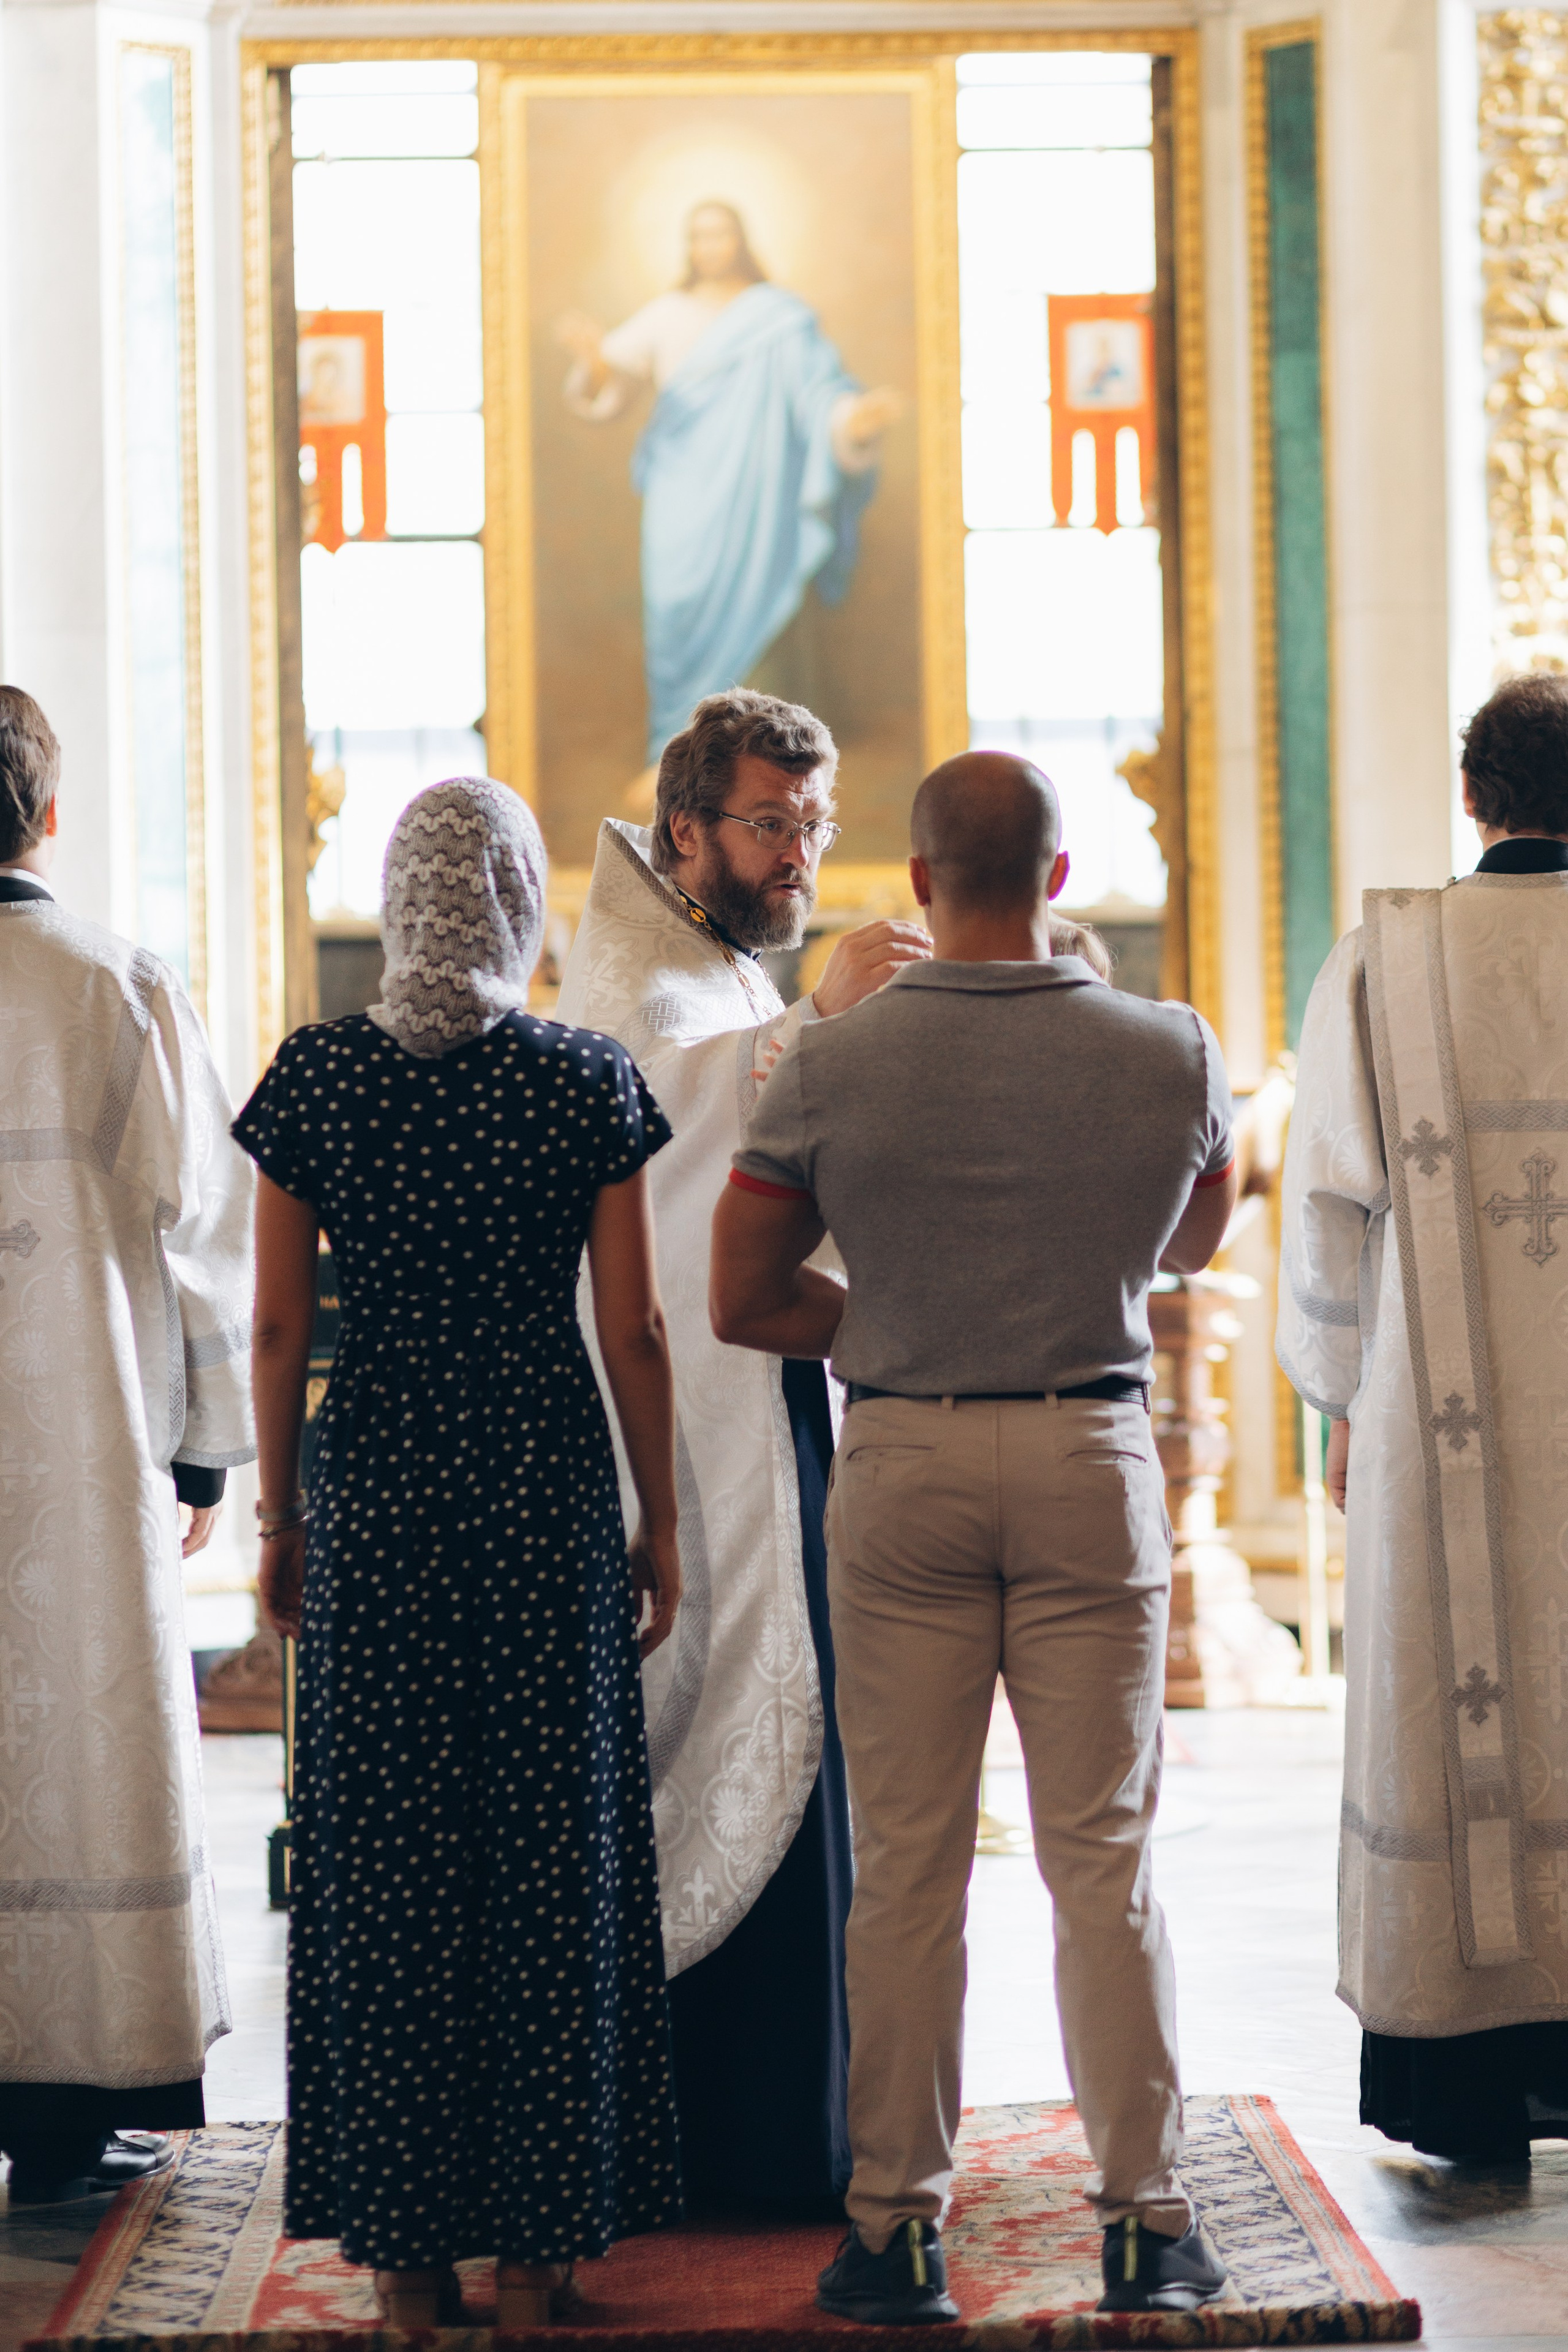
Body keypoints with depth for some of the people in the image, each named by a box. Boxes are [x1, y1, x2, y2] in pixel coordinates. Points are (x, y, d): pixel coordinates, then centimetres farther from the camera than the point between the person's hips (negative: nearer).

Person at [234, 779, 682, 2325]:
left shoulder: (314, 1078, -3)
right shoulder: (588, 1084, -6)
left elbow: (278, 1326, 0)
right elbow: (633, 1335, -3)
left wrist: (280, 1516, 10)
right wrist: (661, 1521, 7)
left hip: (373, 1497, 1)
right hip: (549, 1498, -1)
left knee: (383, 1855, 8)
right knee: (551, 1850, 8)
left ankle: (405, 2248, 12)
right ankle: (536, 2244, 14)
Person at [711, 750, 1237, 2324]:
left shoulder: (832, 1066, -6)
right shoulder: (1172, 1054, -3)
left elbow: (741, 1302, 0)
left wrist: (893, 1334, 9)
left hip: (903, 1460, 0)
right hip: (1095, 1449, 1)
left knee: (906, 1860, 5)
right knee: (1104, 1855, 6)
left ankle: (897, 2225, 9)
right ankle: (1147, 2223, 9)